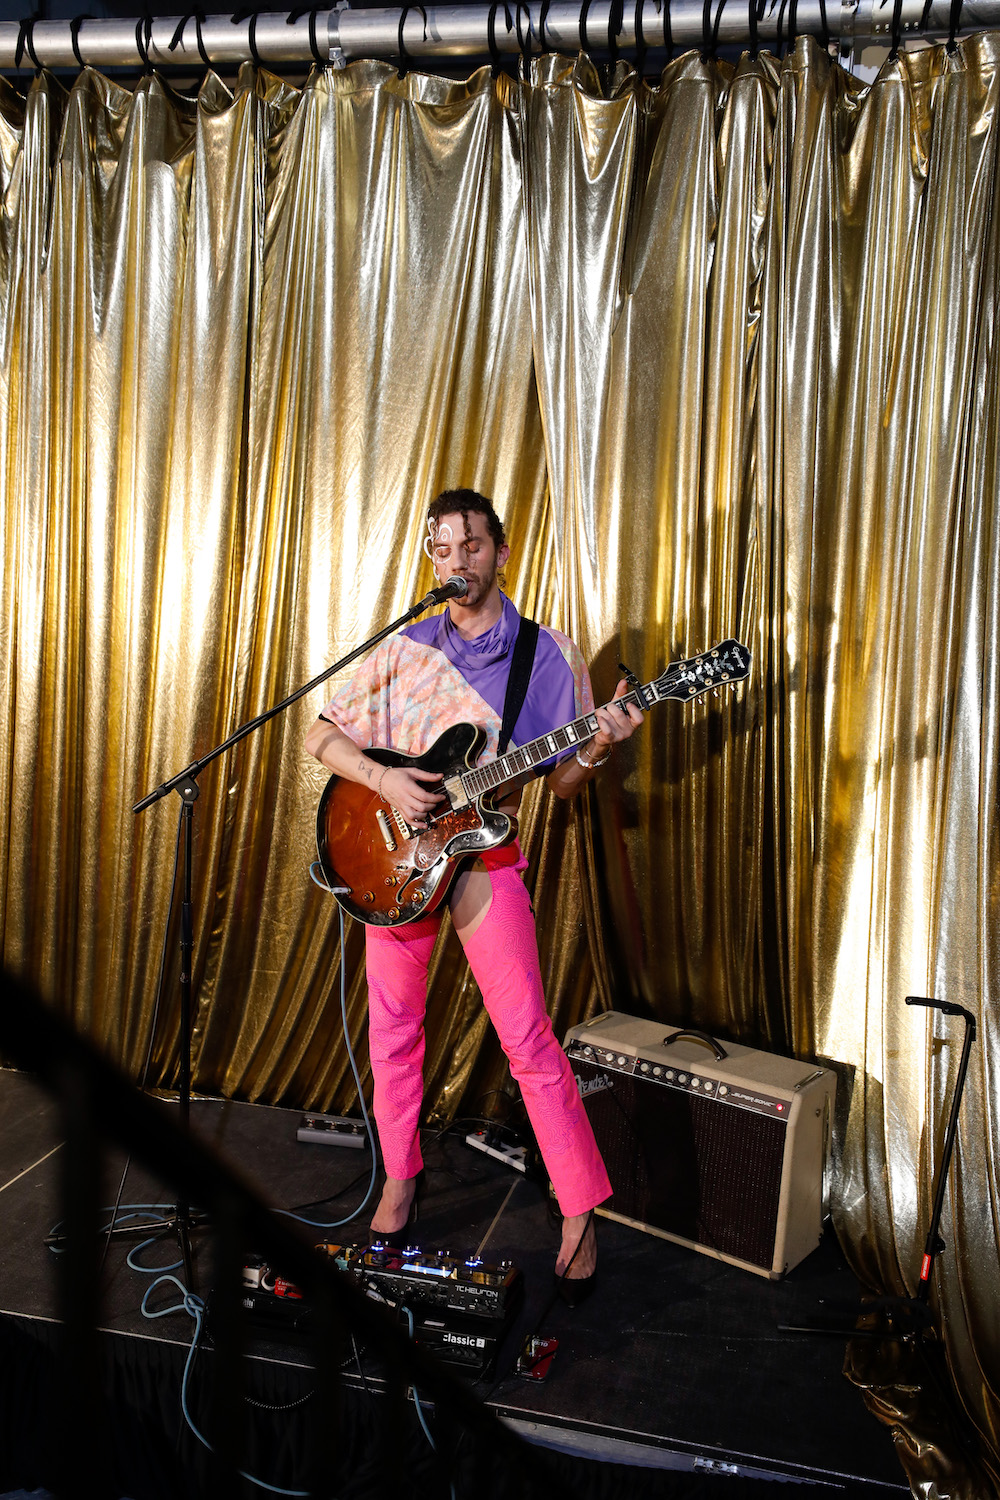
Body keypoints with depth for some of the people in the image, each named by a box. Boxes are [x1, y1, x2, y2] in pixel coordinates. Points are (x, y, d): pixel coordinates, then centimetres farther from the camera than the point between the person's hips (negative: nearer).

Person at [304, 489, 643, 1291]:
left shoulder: (549, 653, -1)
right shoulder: (404, 647, 4)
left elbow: (562, 780, 1)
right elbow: (322, 734, 5)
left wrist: (595, 749, -21)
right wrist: (384, 779, -12)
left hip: (485, 858, -3)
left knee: (528, 1038, -4)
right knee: (394, 1027, 13)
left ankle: (581, 1212, 9)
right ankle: (400, 1177, 33)